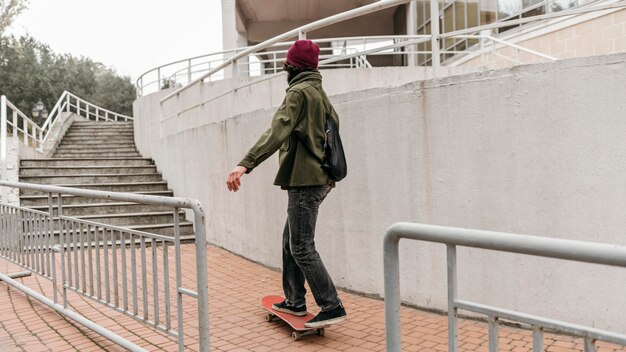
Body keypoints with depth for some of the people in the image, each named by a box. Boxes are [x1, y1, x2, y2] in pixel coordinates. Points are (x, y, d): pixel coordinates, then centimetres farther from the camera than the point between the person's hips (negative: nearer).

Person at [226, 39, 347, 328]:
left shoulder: (299, 92, -12)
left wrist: (245, 164, -34)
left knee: (302, 248, -5)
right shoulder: (320, 93, 17)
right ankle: (295, 301, 25)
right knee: (290, 240, 17)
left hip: (305, 180, -10)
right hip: (319, 178, 10)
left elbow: (277, 132, -26)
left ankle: (332, 307, -3)